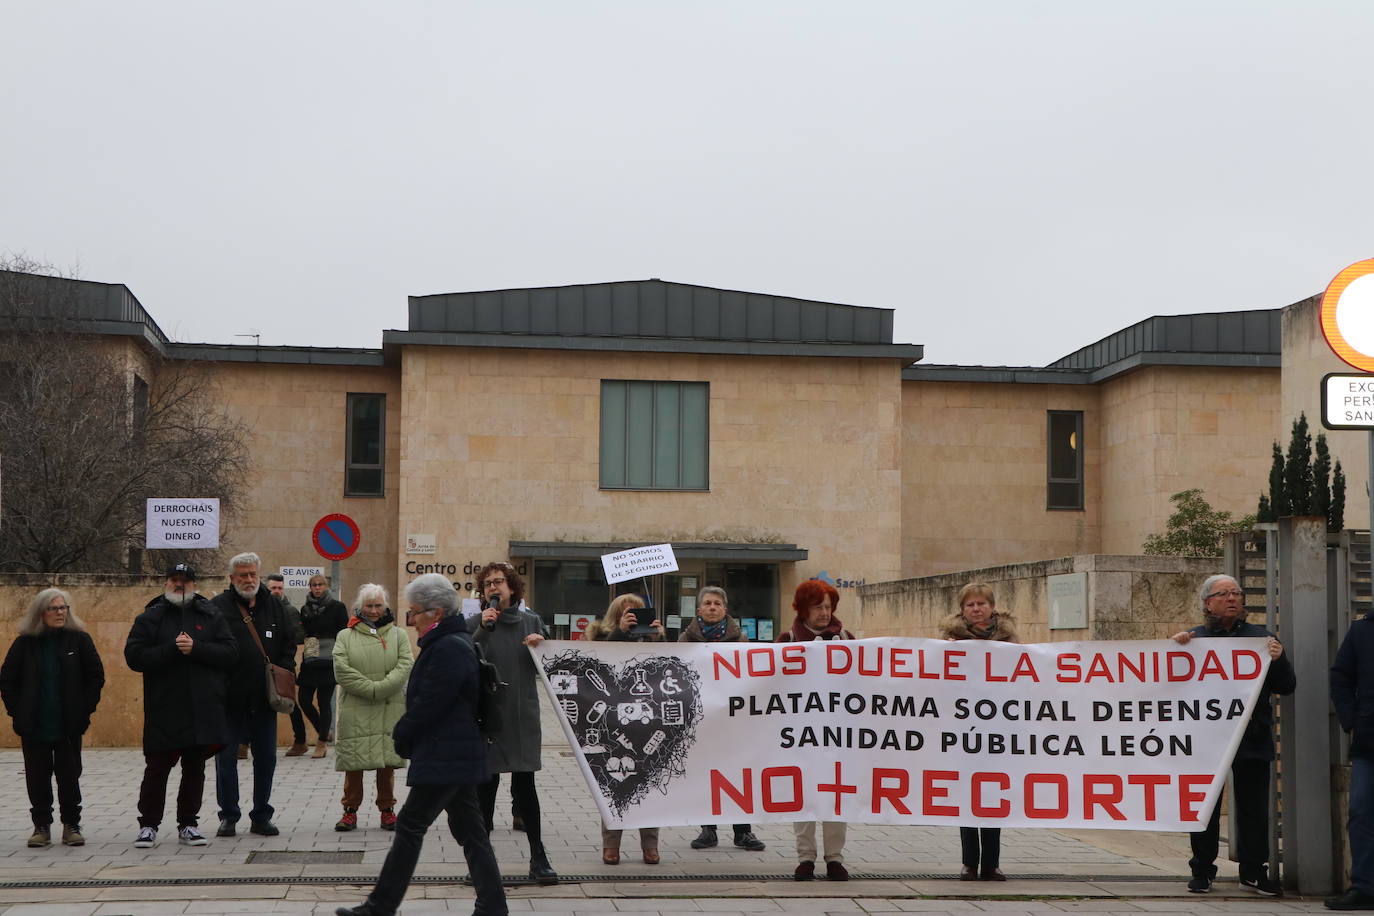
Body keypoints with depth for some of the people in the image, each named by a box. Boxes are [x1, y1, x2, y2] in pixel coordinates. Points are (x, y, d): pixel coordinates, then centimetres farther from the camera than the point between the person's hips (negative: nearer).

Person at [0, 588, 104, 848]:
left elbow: (96, 675, 4)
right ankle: (41, 826, 15)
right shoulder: (24, 643, 2)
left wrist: (84, 709, -2)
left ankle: (71, 826, 13)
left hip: (69, 726, -1)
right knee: (37, 777, 5)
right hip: (34, 726, 1)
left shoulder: (79, 639, 0)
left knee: (69, 775, 4)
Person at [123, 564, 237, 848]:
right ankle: (148, 825, 10)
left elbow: (230, 653, -1)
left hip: (203, 709, 2)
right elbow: (134, 656, -8)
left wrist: (196, 648, -15)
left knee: (195, 769, 9)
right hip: (163, 710, -2)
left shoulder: (211, 616, 9)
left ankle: (188, 824, 19)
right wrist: (173, 649, -16)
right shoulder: (150, 618, 4)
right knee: (157, 768, 1)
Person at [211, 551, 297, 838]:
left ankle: (261, 816, 19)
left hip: (265, 698, 4)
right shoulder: (217, 607, -5)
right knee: (226, 759, 4)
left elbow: (288, 644, 16)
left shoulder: (273, 606, 10)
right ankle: (229, 816, 15)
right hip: (230, 698, -4)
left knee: (266, 758, 9)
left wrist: (284, 671, 1)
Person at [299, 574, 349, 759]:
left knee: (324, 702, -3)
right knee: (303, 699, 1)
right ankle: (324, 732, 23)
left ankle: (321, 743, 6)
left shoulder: (337, 607, -1)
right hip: (310, 662, 5)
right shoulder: (305, 609, 12)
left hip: (329, 662, -5)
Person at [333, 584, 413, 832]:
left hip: (389, 710, 1)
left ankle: (387, 809, 15)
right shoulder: (345, 636, 7)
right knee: (353, 762, 1)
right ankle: (350, 810, 11)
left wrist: (381, 688, -15)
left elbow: (406, 665, -2)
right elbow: (341, 670, -5)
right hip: (355, 711, -1)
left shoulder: (398, 635, 11)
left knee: (387, 763, 3)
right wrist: (370, 688, -13)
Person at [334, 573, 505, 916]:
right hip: (458, 755, 10)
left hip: (444, 757, -10)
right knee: (469, 829, 10)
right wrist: (405, 738, 10)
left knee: (410, 825, -3)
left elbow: (426, 706, -19)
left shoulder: (448, 649, -19)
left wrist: (401, 737, -3)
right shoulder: (454, 642, 14)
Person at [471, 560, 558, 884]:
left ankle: (538, 857, 6)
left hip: (522, 715, 1)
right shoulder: (477, 623, 2)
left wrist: (540, 647, -9)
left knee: (525, 784, 0)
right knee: (486, 785, 3)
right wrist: (483, 628, -19)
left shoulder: (531, 622, 8)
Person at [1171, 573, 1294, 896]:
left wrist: (1278, 660, -11)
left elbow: (1285, 687, 8)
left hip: (1252, 739, 1)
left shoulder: (1260, 637, 8)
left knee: (1254, 808, 4)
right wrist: (1175, 648, -10)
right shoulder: (1195, 639, 6)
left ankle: (1254, 870, 14)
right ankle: (1202, 871, 13)